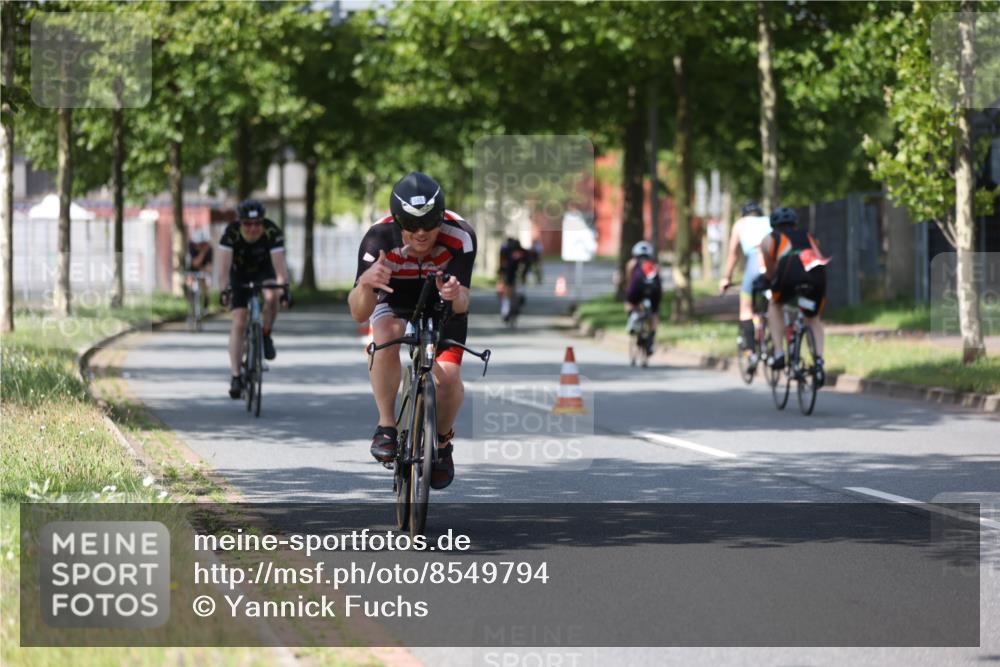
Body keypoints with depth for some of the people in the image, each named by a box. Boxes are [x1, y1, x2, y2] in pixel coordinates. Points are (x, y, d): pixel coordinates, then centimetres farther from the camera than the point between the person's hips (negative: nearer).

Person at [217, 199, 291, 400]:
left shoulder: (272, 232, -30)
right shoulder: (231, 233, -30)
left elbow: (279, 264, -37)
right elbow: (224, 265, -36)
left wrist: (284, 288, -51)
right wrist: (224, 289, -50)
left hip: (263, 270, 0)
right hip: (240, 273, 0)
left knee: (271, 297, -34)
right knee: (238, 323, -11)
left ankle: (266, 337, -7)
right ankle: (236, 376, -9)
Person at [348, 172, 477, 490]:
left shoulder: (460, 237, -33)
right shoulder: (379, 239, -34)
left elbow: (461, 305, -38)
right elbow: (359, 314, -38)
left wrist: (455, 296, -61)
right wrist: (365, 282, -59)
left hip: (443, 306, 1)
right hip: (394, 304, 0)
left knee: (448, 378, -21)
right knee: (386, 336, -34)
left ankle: (441, 442, 10)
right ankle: (386, 426, -18)